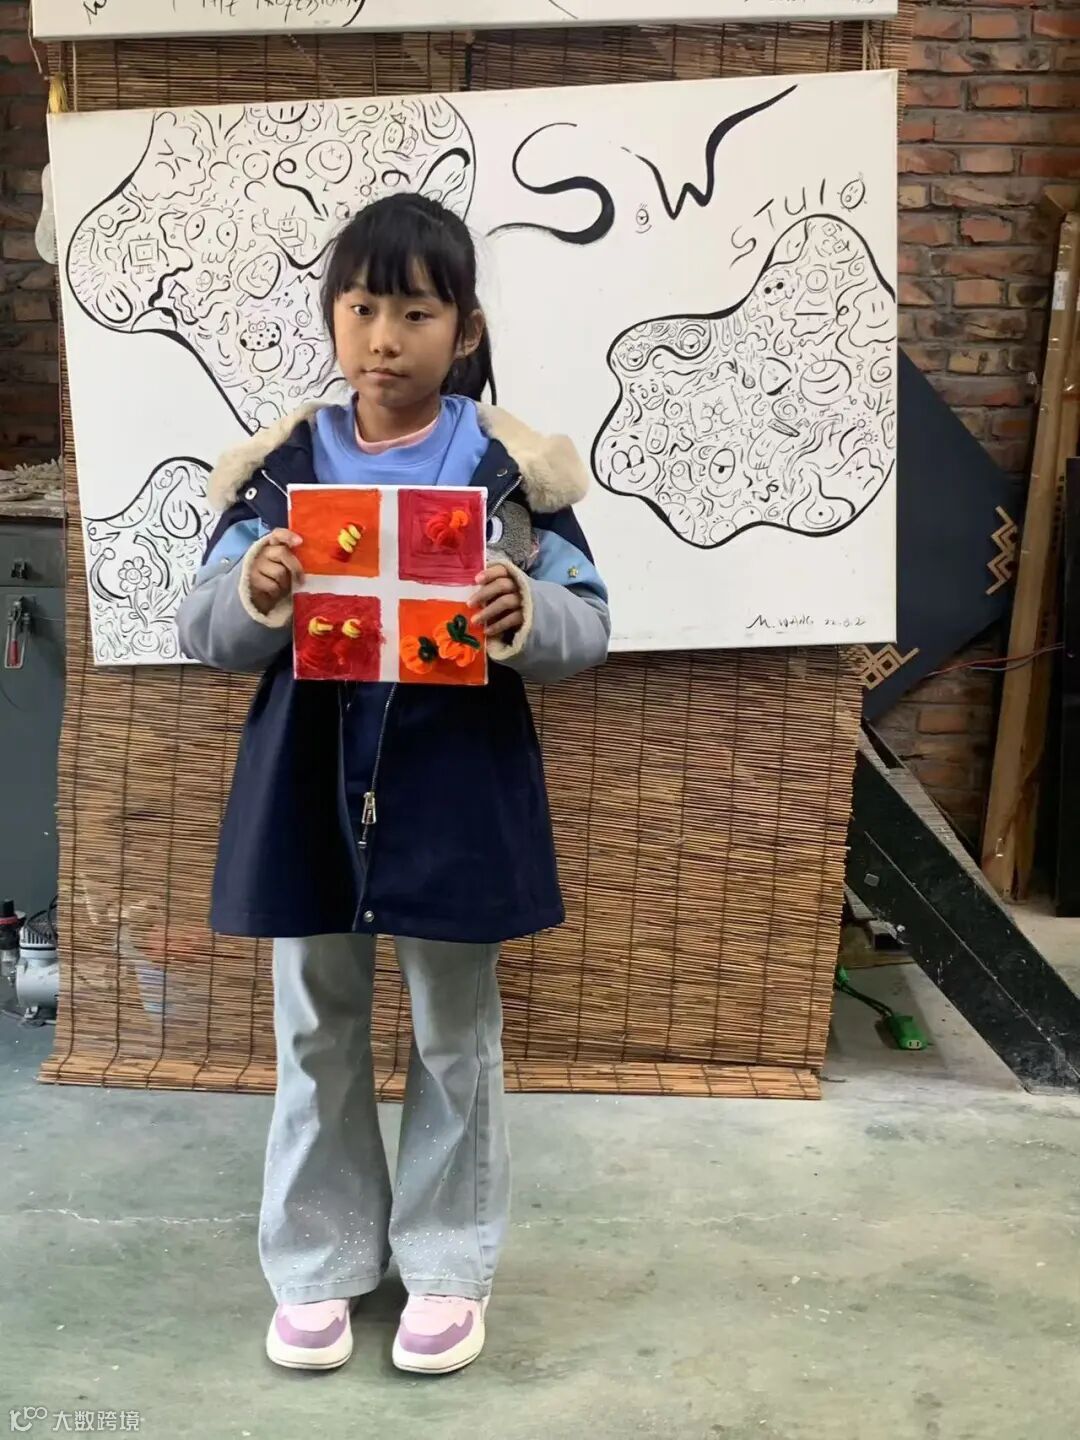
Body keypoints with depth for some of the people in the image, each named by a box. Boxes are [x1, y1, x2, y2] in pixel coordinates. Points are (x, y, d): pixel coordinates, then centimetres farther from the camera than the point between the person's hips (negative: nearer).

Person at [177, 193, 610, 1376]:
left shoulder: (512, 465, -4)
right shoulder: (278, 465, 1)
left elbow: (588, 626, -4)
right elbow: (203, 631, 0)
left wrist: (523, 615, -26)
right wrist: (255, 594, -22)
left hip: (456, 790, -1)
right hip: (307, 787, 2)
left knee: (455, 1032, 12)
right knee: (315, 1031, 14)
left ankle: (448, 1263, 33)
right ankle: (317, 1261, 35)